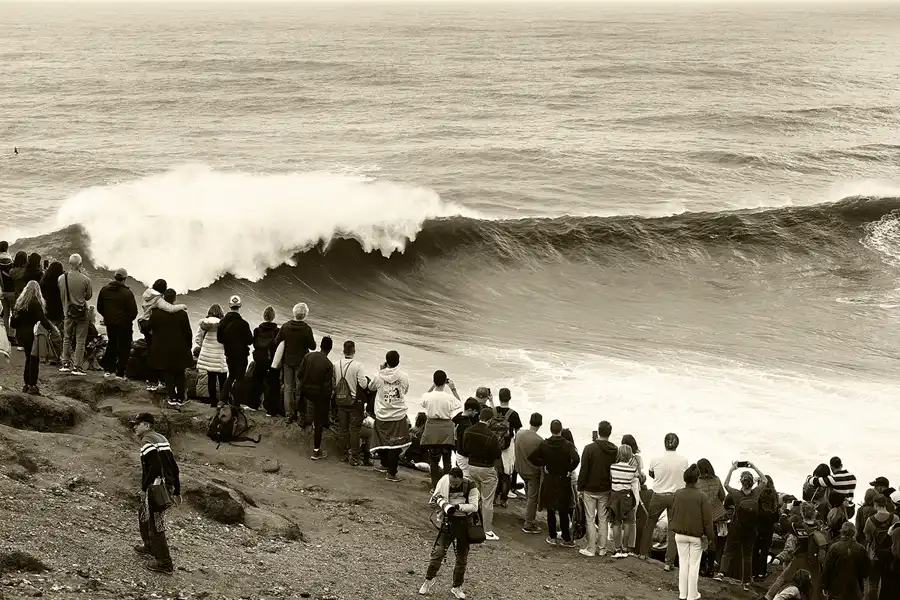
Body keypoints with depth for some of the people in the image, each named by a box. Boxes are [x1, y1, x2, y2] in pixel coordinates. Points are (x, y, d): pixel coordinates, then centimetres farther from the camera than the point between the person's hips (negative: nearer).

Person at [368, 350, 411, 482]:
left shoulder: (379, 376, -9)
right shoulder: (404, 377, -9)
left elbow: (371, 387, 11)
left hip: (382, 415, 1)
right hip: (399, 416, -1)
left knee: (382, 440, 20)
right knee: (395, 444, 2)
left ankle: (385, 465, 35)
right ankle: (391, 472, 2)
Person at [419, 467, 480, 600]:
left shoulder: (470, 487, -15)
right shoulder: (444, 481, -8)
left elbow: (474, 507, -18)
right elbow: (435, 498, 6)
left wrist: (458, 506, -31)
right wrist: (439, 500, -17)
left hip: (464, 523, -1)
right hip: (449, 520, 1)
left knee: (462, 557, 8)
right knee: (438, 551, -5)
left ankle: (457, 587, 24)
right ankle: (429, 580, 15)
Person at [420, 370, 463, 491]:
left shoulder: (427, 396, -13)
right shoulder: (449, 397, -16)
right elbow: (459, 404, 4)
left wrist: (434, 386, 11)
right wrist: (453, 389, 5)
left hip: (431, 427, 1)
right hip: (446, 428, -1)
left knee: (433, 459, 13)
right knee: (447, 459, 10)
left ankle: (434, 485, 16)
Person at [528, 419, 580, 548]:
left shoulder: (544, 444, -5)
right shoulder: (568, 445, -12)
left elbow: (531, 457, -6)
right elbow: (576, 459, -27)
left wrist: (543, 464, 4)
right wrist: (569, 470, -11)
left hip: (549, 481, 1)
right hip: (564, 481, -1)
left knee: (550, 511, 12)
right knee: (563, 512, 5)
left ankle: (552, 537, 16)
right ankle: (566, 539, 7)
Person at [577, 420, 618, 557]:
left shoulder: (590, 448, -15)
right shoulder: (615, 450, -2)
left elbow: (583, 470, -12)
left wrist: (580, 488, -2)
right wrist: (612, 488, 13)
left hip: (590, 490, -4)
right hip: (606, 490, 4)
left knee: (590, 519, 3)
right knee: (603, 519, 12)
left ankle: (591, 549, 6)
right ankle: (602, 548, 15)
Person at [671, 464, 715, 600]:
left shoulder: (678, 494, -6)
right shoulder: (702, 496, -17)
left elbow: (673, 513, 4)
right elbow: (707, 518, -13)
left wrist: (673, 528, 16)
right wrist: (709, 535, -3)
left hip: (680, 534, 3)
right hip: (696, 535, -3)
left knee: (683, 563, 13)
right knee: (694, 565, 8)